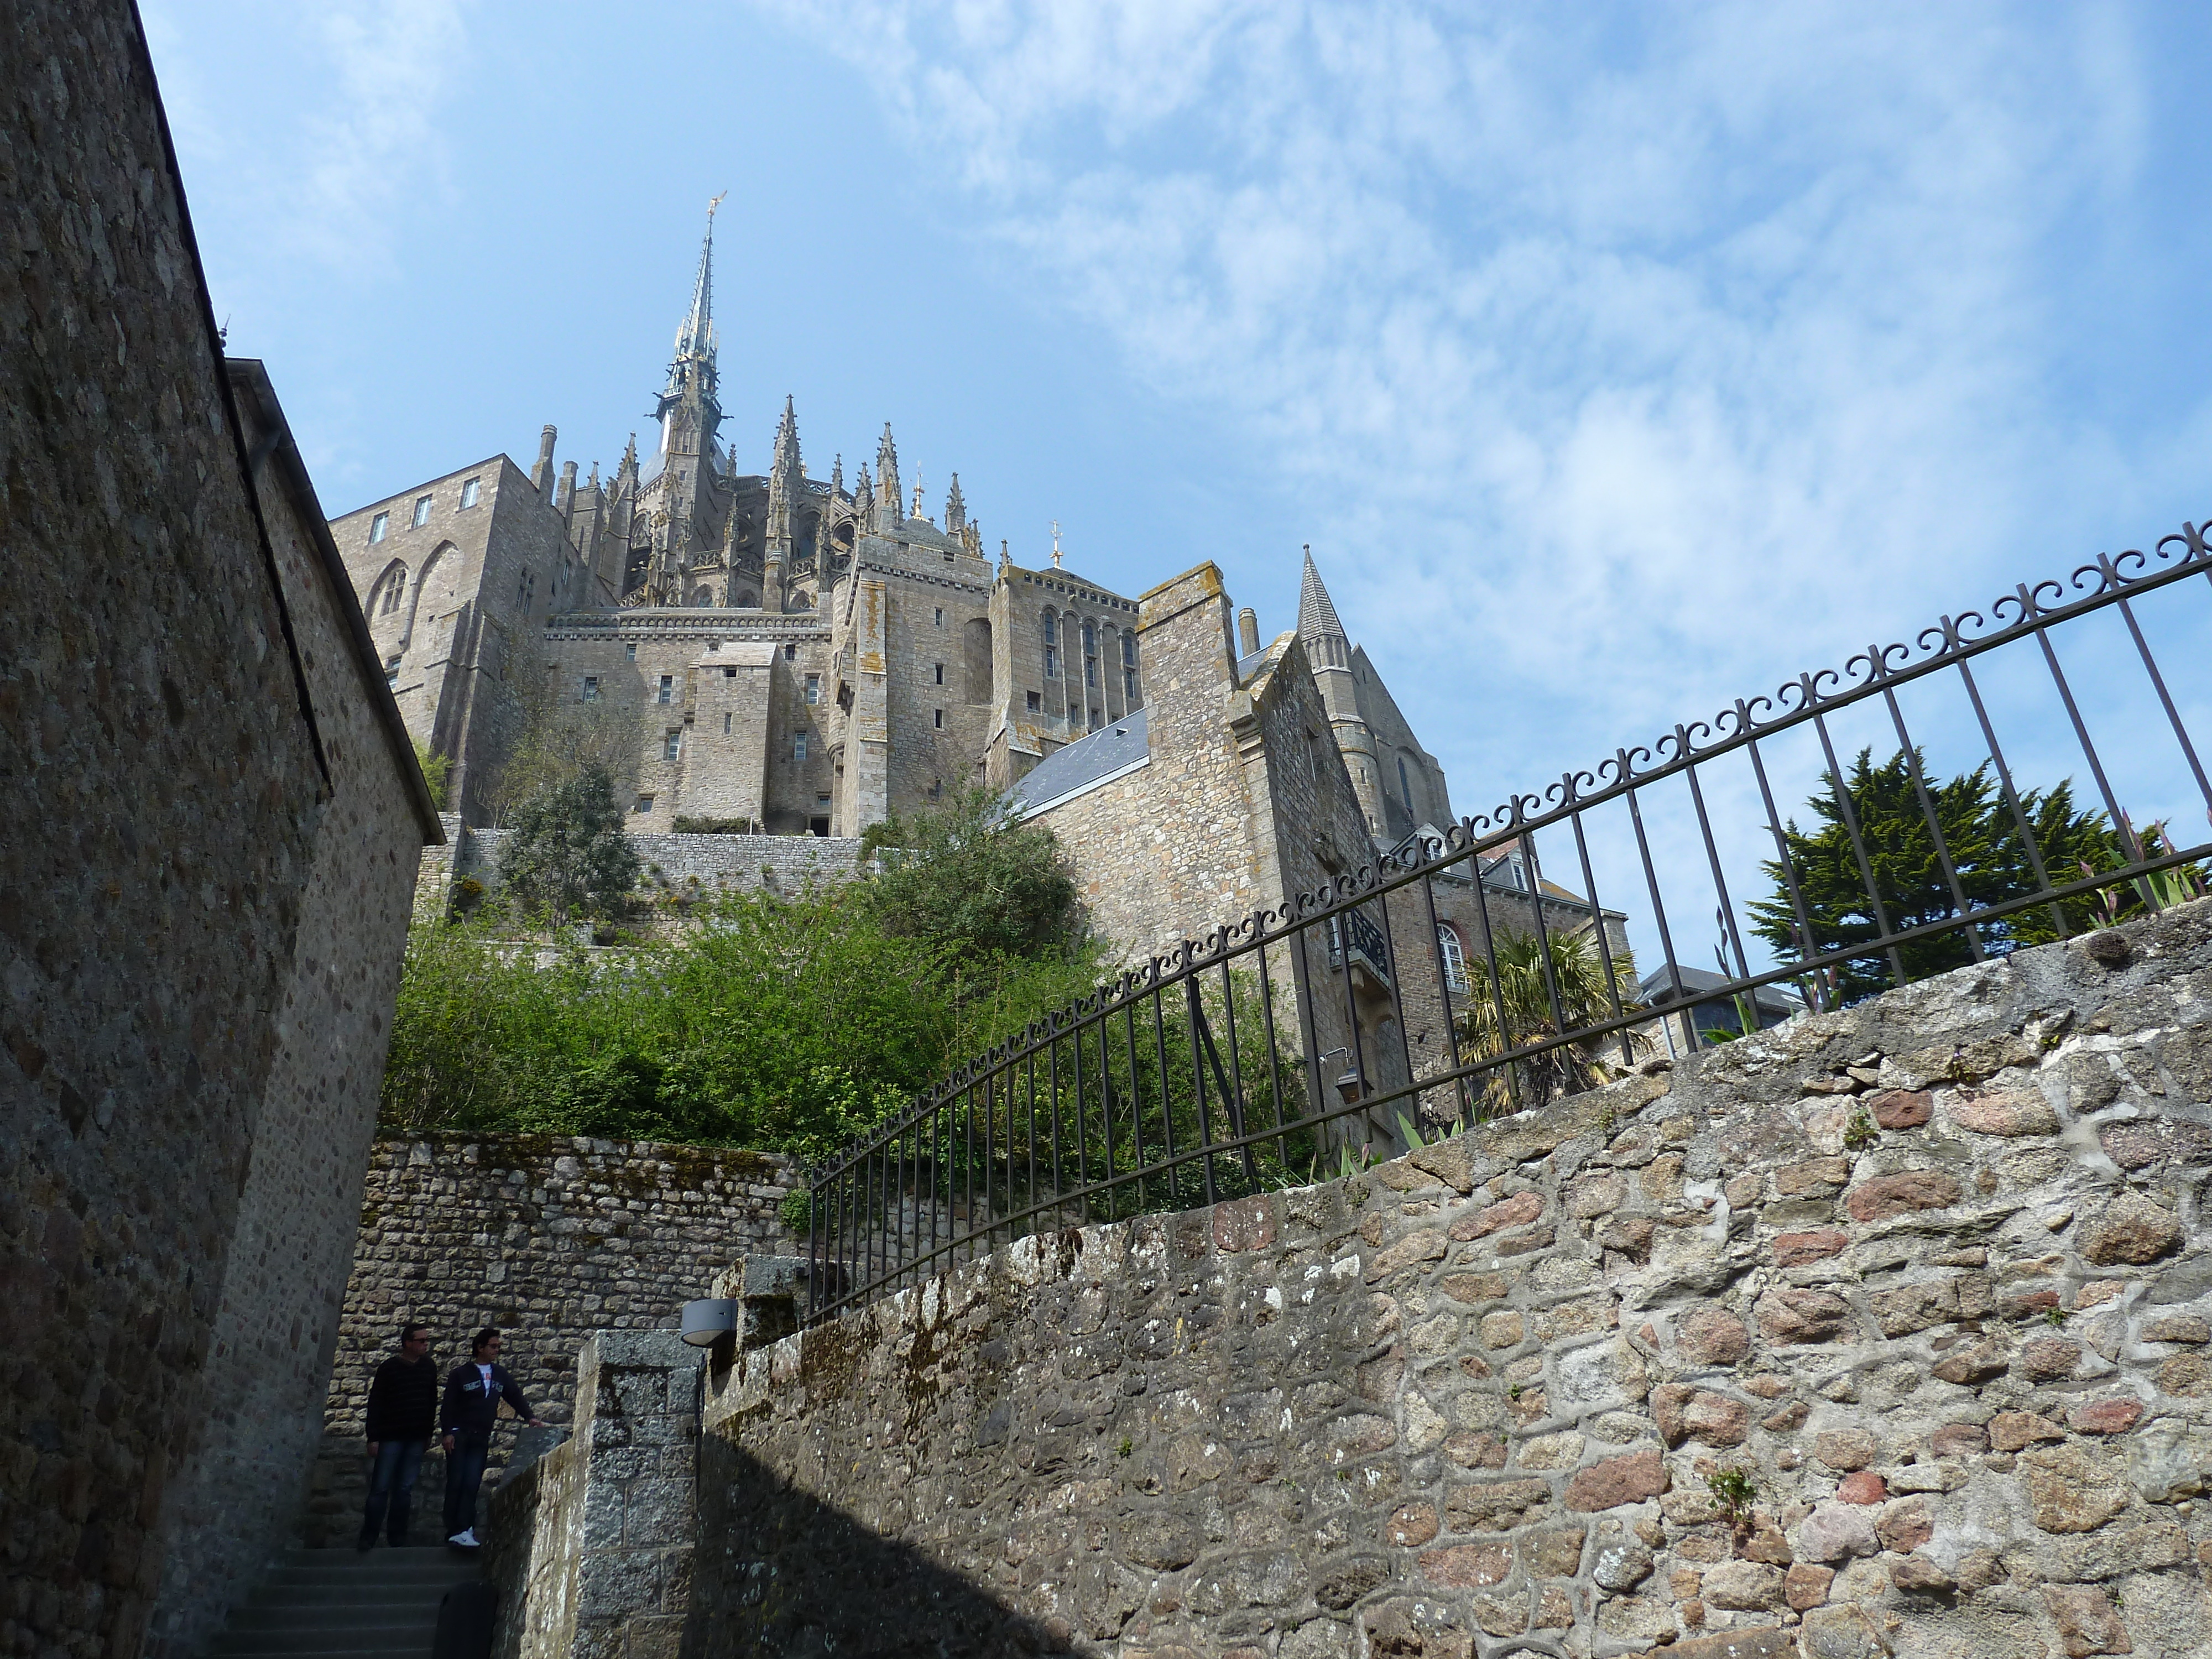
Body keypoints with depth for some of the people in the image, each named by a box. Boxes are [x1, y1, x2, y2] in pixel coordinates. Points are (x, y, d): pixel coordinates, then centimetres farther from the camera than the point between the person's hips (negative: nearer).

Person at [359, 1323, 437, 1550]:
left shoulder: (429, 1369, 7)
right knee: (380, 1488, -3)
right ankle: (368, 1538, 6)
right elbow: (375, 1403, -5)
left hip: (416, 1438, 4)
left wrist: (428, 1434, 13)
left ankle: (398, 1539, 13)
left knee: (405, 1489, 7)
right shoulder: (389, 1368, -6)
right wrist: (373, 1437, -9)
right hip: (390, 1437, -3)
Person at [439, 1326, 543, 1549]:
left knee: (472, 1485, -5)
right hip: (459, 1436, -3)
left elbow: (515, 1397, 12)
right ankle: (454, 1532, 0)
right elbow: (448, 1405, -3)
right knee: (455, 1484, -3)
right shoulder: (461, 1374, -1)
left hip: (481, 1438, 3)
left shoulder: (500, 1374, 10)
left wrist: (529, 1417, 0)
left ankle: (463, 1531, -7)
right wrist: (448, 1432, -11)